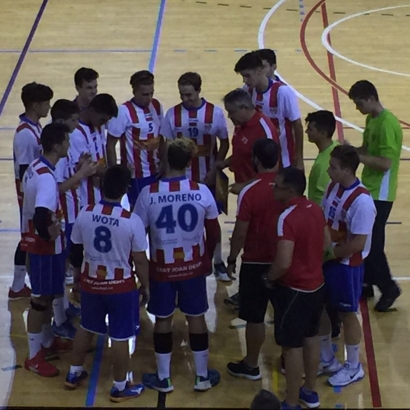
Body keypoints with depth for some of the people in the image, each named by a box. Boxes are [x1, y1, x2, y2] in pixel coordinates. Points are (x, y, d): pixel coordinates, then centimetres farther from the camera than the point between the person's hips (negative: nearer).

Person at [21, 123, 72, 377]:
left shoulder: (37, 166, 3)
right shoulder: (46, 177, -28)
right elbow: (41, 218, -37)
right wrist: (49, 235, -20)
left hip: (39, 242, 10)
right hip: (45, 246, -10)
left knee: (48, 295, 22)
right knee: (41, 298, 2)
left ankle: (47, 342, 38)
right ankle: (34, 356, 13)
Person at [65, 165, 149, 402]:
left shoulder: (85, 214, -10)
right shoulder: (132, 221, -21)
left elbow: (76, 251, 4)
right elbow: (140, 260, -13)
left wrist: (80, 274, 23)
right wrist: (146, 285, 4)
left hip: (91, 282, 4)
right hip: (121, 286, -4)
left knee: (86, 329, 24)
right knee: (120, 338, 9)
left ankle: (74, 374, 39)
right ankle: (120, 388, 22)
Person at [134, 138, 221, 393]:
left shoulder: (148, 193, -15)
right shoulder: (202, 192, -12)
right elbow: (214, 233, -1)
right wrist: (208, 258, 17)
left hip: (161, 267, -1)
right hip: (194, 266, 1)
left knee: (163, 320, 13)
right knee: (197, 318, 14)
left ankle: (163, 379, 24)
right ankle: (203, 376, 26)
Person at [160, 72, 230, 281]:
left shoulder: (215, 112, -7)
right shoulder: (172, 114, -5)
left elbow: (224, 143, -1)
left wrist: (214, 170, -9)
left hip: (208, 177, 0)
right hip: (181, 178, 0)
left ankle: (218, 263, 21)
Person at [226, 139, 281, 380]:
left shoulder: (249, 192, -19)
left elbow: (240, 233, -15)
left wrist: (232, 259, 0)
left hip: (256, 263, -4)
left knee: (255, 317, 8)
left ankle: (251, 366, 20)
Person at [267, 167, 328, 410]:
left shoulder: (288, 218, -26)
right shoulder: (316, 209, 0)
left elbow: (283, 263, -30)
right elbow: (326, 244, 12)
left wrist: (269, 278, -11)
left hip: (294, 289, -8)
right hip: (316, 284, 8)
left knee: (292, 346, 3)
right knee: (311, 337, 21)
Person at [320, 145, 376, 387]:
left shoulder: (361, 201, -27)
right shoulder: (333, 187, -2)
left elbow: (358, 244, -25)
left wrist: (331, 253, -16)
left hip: (347, 264, -8)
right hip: (326, 259, 8)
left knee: (347, 314, 8)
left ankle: (353, 367, 27)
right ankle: (327, 359, 37)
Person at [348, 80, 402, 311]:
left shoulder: (387, 123, -22)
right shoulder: (371, 120, 8)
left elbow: (385, 163, -26)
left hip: (380, 194, -9)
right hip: (368, 190, 9)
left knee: (373, 243, -4)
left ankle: (389, 288, 11)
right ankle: (367, 283, 26)